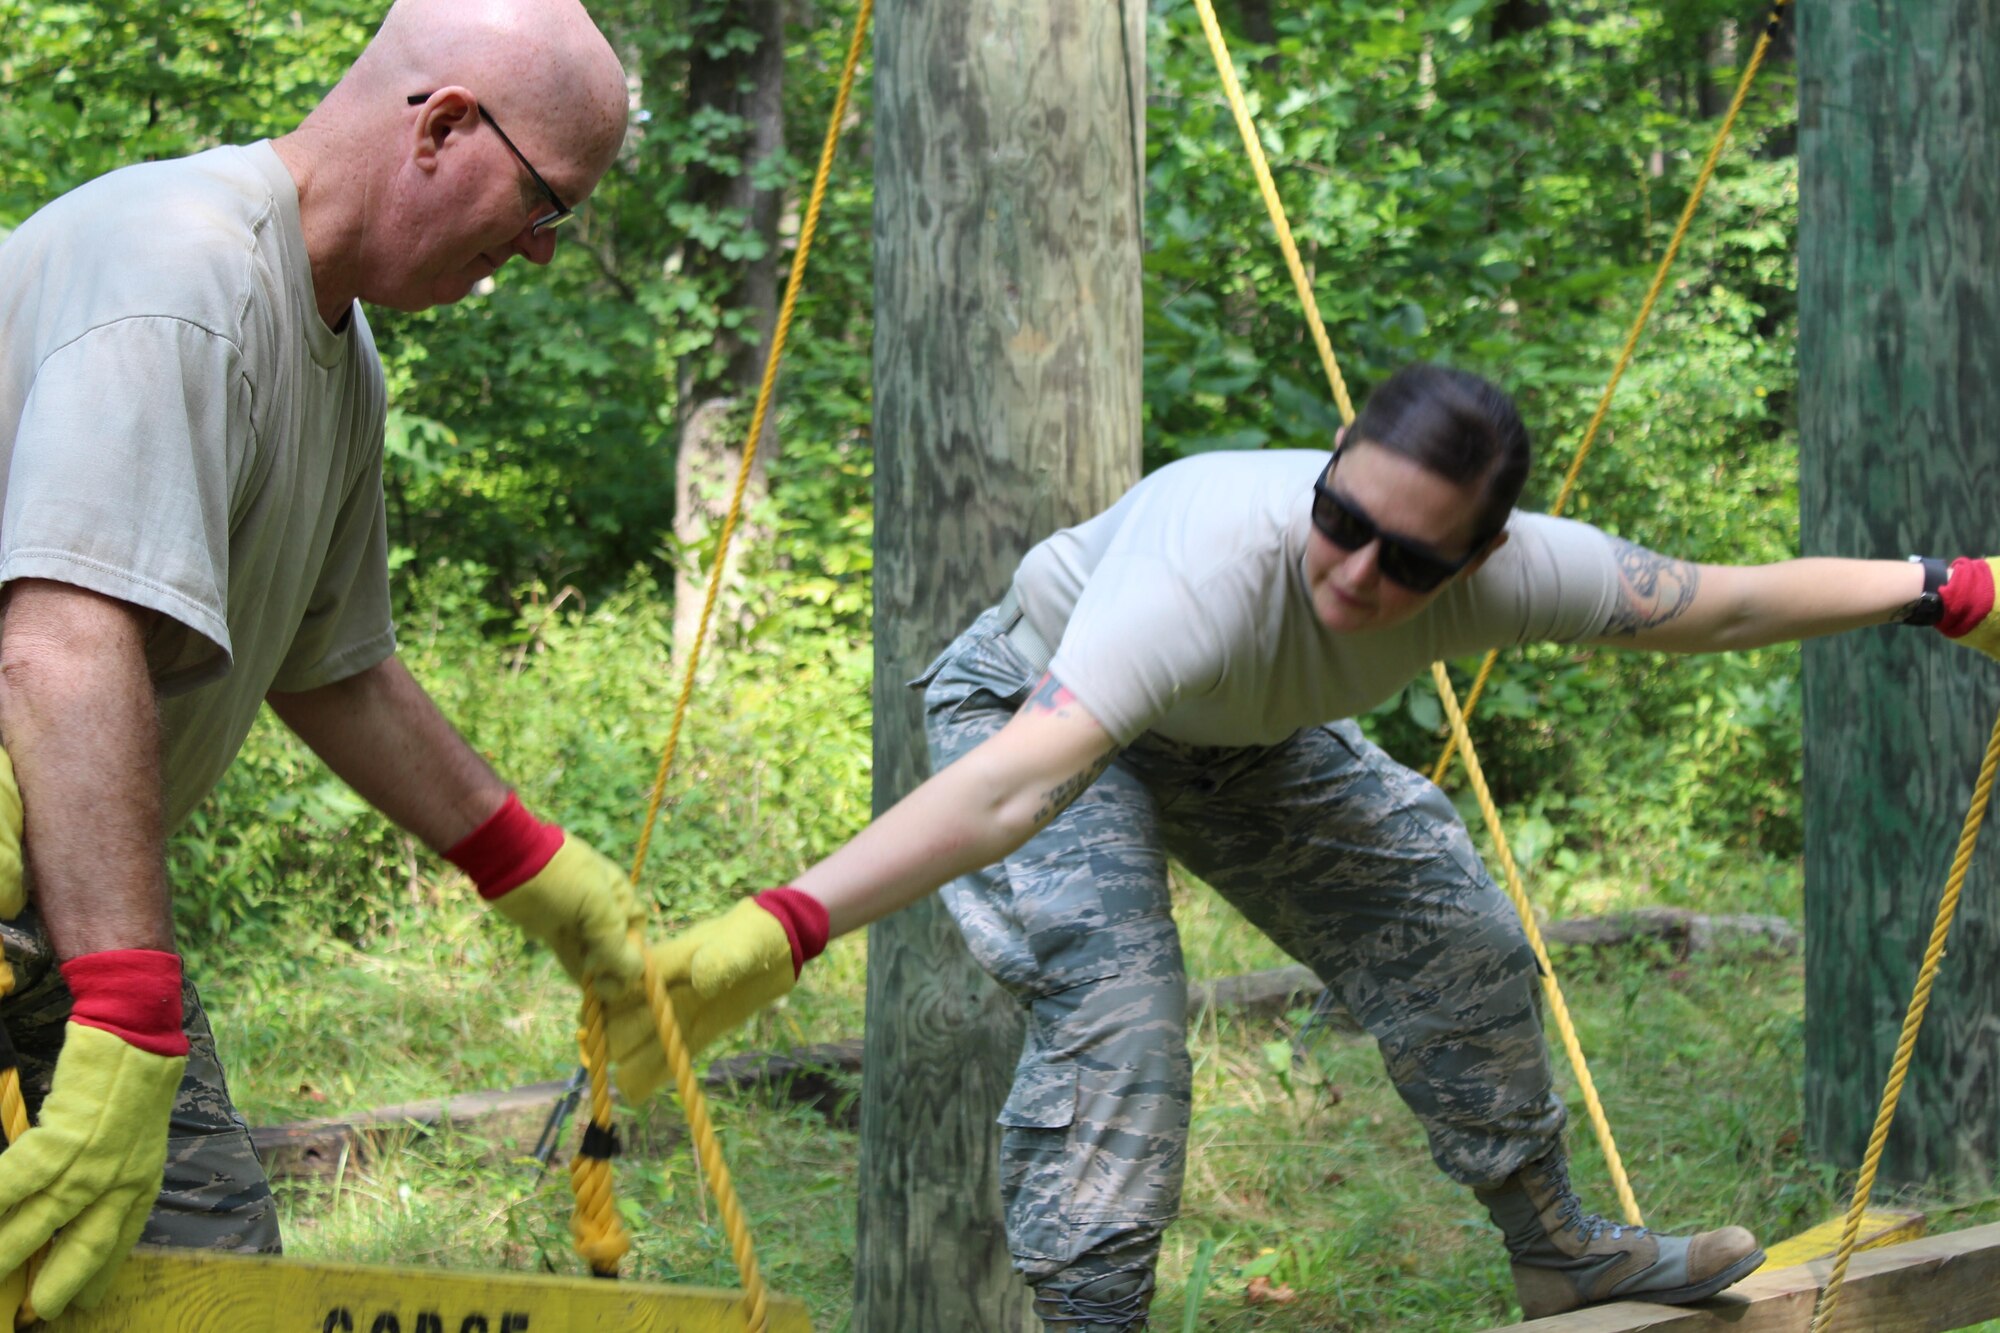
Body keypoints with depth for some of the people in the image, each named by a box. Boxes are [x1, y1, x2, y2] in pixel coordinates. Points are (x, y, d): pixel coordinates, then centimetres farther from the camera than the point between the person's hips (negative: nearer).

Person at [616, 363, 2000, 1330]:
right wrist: (777, 931, -74)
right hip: (1039, 697, -6)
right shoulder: (1217, 569, -49)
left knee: (1459, 937, 9)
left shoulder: (1512, 573, -32)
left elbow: (1731, 603, -13)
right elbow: (1013, 788, -62)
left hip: (1243, 734, 6)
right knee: (1115, 995, -30)